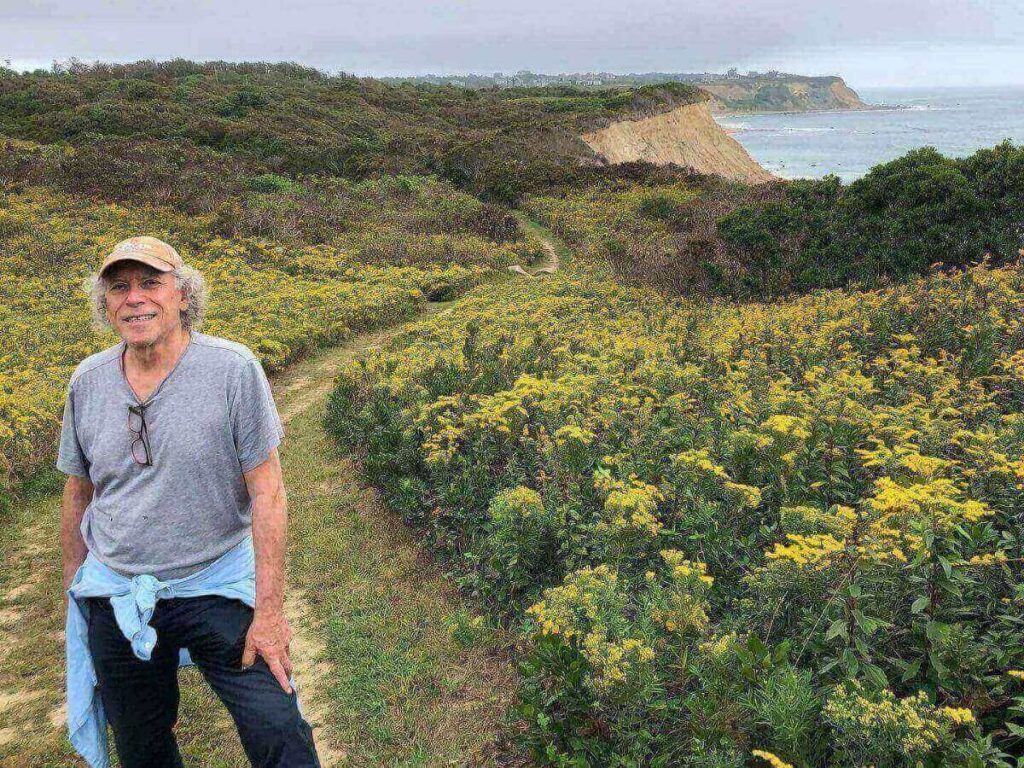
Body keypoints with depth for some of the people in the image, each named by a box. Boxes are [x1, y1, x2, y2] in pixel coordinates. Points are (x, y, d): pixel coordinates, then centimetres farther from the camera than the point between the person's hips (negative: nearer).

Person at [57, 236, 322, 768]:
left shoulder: (233, 369, -15)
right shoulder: (88, 381, -2)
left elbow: (268, 493, -14)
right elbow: (78, 495, 9)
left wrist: (269, 610, -15)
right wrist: (73, 591, 15)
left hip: (217, 586, -3)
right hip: (115, 597, 4)